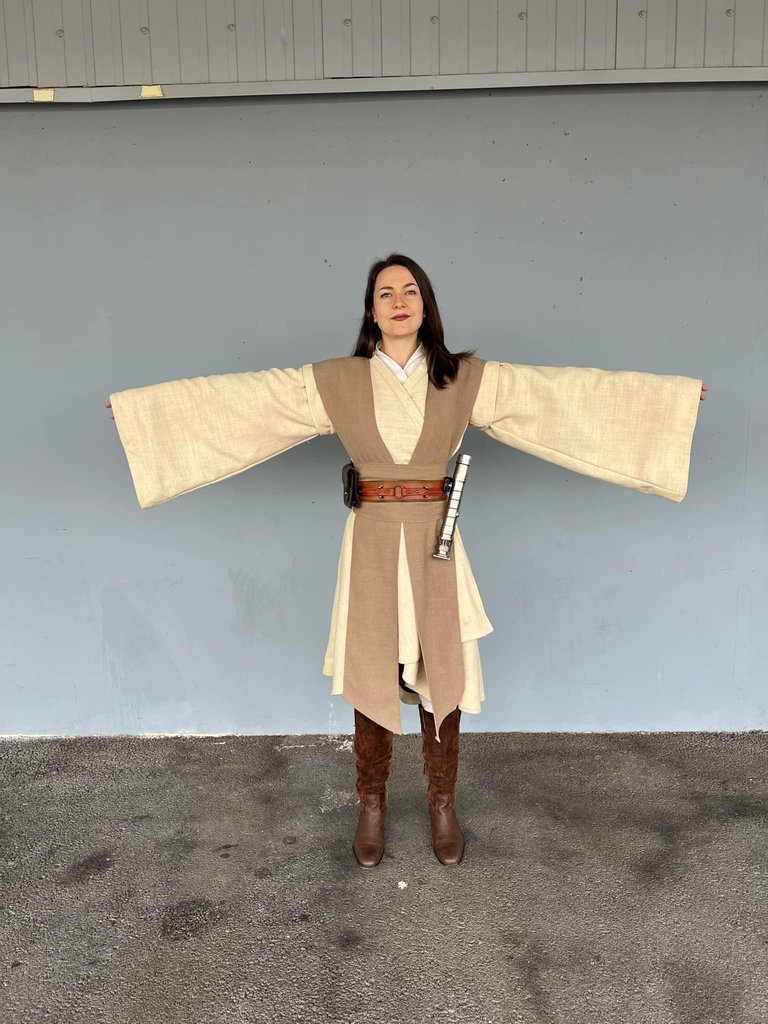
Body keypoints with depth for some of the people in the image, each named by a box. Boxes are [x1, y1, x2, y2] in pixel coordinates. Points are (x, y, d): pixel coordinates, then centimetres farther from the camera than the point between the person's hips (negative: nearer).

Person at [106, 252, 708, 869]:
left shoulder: (468, 378, 1)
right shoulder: (334, 381, 1)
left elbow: (563, 392, 1)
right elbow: (238, 396, 1)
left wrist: (673, 394, 0)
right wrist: (140, 402, 0)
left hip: (434, 545, 0)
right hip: (371, 543, 0)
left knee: (441, 677, 7)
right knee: (371, 678, 8)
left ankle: (443, 806, 29)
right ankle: (372, 806, 30)